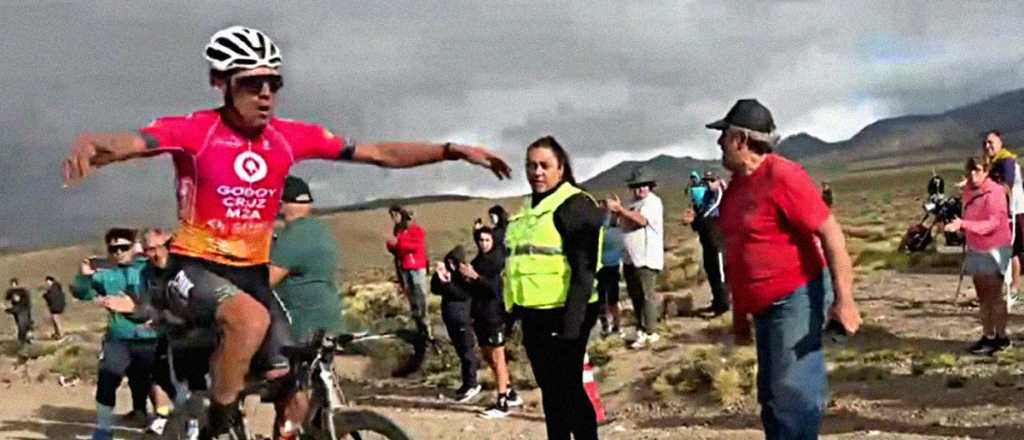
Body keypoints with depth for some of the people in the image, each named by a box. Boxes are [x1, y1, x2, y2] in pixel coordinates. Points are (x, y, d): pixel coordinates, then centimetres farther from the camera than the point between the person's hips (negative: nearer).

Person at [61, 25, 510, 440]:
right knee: (252, 318, -35)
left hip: (251, 273, 5)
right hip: (195, 269, -5)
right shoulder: (194, 130, -16)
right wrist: (90, 145, -57)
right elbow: (129, 143, -33)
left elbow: (379, 153, -1)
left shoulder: (290, 136, -4)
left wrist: (452, 150, -7)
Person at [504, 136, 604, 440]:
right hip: (534, 314, 8)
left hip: (562, 314, -8)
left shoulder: (575, 206, -11)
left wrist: (571, 323, -23)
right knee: (550, 391, 15)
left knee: (568, 389, -3)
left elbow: (584, 271, -17)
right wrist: (514, 311, 19)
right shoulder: (528, 208, 15)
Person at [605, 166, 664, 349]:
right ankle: (641, 329, 22)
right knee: (635, 296, 13)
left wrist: (619, 209, -23)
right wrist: (617, 211, -4)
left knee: (646, 296, -7)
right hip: (630, 258, 9)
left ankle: (650, 333, -4)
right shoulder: (634, 203, 18)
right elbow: (627, 222, 14)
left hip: (646, 260, -9)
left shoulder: (653, 202, -9)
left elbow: (641, 219, -23)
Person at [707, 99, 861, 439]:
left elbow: (830, 233, -20)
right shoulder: (737, 185, 11)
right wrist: (739, 312, 21)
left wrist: (844, 299, -26)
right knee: (771, 395, 13)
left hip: (796, 299, -9)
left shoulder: (783, 177, -17)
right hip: (765, 306, 9)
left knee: (792, 391, -12)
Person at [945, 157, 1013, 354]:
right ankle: (988, 336, 17)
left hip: (994, 249, -8)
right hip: (976, 249, 8)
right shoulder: (969, 191, 7)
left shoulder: (994, 192, -17)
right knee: (982, 296, 11)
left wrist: (963, 224, -34)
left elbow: (993, 223, -25)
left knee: (994, 295, -5)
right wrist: (957, 225, 1)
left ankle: (1001, 337, 2)